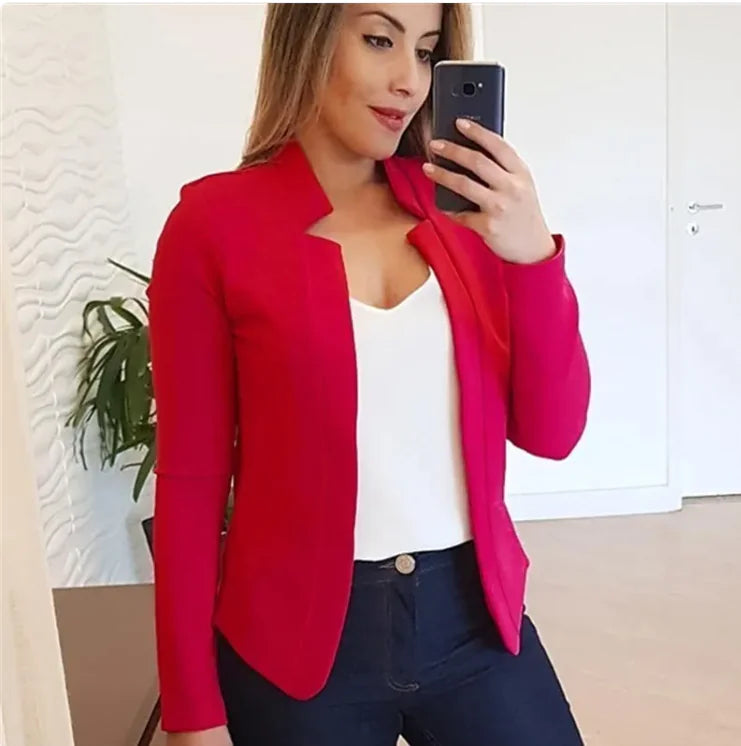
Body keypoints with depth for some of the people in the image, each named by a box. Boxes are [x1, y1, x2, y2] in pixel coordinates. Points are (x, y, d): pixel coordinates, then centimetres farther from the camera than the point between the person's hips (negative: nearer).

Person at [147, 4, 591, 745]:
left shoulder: (465, 208, 0)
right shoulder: (214, 224, -9)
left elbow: (550, 431, -2)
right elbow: (190, 480, -6)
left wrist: (534, 254, -16)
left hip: (477, 617, 3)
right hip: (296, 639, -2)